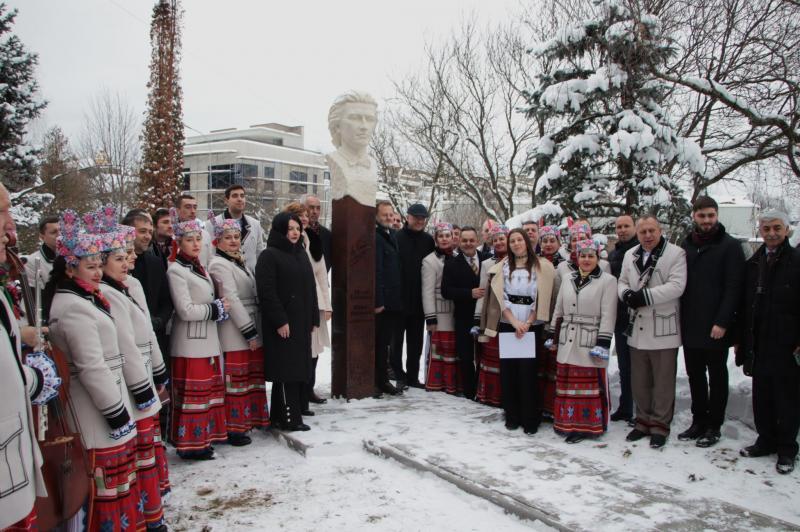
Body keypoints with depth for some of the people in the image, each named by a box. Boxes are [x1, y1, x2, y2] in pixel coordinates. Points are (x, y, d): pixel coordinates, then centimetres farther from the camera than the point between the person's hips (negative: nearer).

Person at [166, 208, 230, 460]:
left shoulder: (200, 267, 14)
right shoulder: (176, 270, -11)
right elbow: (185, 311, -17)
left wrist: (219, 307, 4)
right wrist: (217, 308, -8)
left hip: (208, 340, 9)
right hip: (189, 343, -8)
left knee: (208, 390, 13)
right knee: (193, 393, -3)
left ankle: (204, 436, 24)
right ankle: (190, 443, 6)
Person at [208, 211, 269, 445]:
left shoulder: (239, 262, 17)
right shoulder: (219, 264, -10)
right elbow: (231, 299, -17)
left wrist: (255, 329, 15)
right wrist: (249, 331, -18)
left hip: (251, 329, 9)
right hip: (235, 333, -9)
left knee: (253, 375, 17)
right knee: (236, 379, -4)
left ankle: (251, 417, 30)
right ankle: (233, 428, 5)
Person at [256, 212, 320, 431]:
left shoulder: (301, 254, 15)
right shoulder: (269, 256, -8)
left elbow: (310, 288, 19)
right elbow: (266, 292, -15)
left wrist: (313, 319, 14)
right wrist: (280, 321, -18)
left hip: (302, 322, 8)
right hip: (282, 324, -8)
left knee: (300, 369, 9)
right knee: (286, 371, -4)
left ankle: (280, 416, 20)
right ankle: (289, 418, 5)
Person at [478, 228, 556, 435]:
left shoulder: (542, 267, 2)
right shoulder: (502, 267, 8)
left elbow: (542, 300, -2)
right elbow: (500, 298, 0)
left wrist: (527, 324, -9)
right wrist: (515, 322, -10)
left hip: (532, 327, -2)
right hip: (507, 326, 2)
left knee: (528, 371, -5)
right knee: (508, 371, 3)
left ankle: (530, 419, 6)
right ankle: (512, 416, 15)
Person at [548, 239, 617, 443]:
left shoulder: (607, 280, -4)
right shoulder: (568, 280, 13)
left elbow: (608, 315, -9)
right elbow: (558, 311, 17)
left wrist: (603, 343, -14)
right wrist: (554, 337, 15)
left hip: (590, 343, -5)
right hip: (567, 342, 5)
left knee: (591, 385, 0)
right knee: (568, 384, 9)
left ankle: (587, 425, 10)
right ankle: (568, 422, 21)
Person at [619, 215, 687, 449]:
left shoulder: (675, 254, -8)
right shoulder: (630, 255, 10)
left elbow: (676, 286, -18)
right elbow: (622, 282, 16)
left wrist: (646, 296, -22)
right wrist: (627, 294, -7)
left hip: (663, 328, -5)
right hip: (637, 327, 6)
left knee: (663, 381, 4)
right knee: (639, 380, 14)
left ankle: (660, 424, 17)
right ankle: (643, 420, 28)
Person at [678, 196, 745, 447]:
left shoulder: (730, 246, -5)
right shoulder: (685, 245, 9)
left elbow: (733, 287, -10)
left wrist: (722, 322, -17)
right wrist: (681, 319, 4)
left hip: (715, 328, -4)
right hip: (690, 326, 5)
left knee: (717, 376, 8)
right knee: (695, 376, 12)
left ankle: (714, 426, 18)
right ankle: (699, 421, 24)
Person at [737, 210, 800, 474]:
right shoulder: (752, 264, 10)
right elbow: (743, 305, 13)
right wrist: (741, 339, 11)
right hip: (758, 346, 5)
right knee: (761, 398, 13)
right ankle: (766, 441, 27)